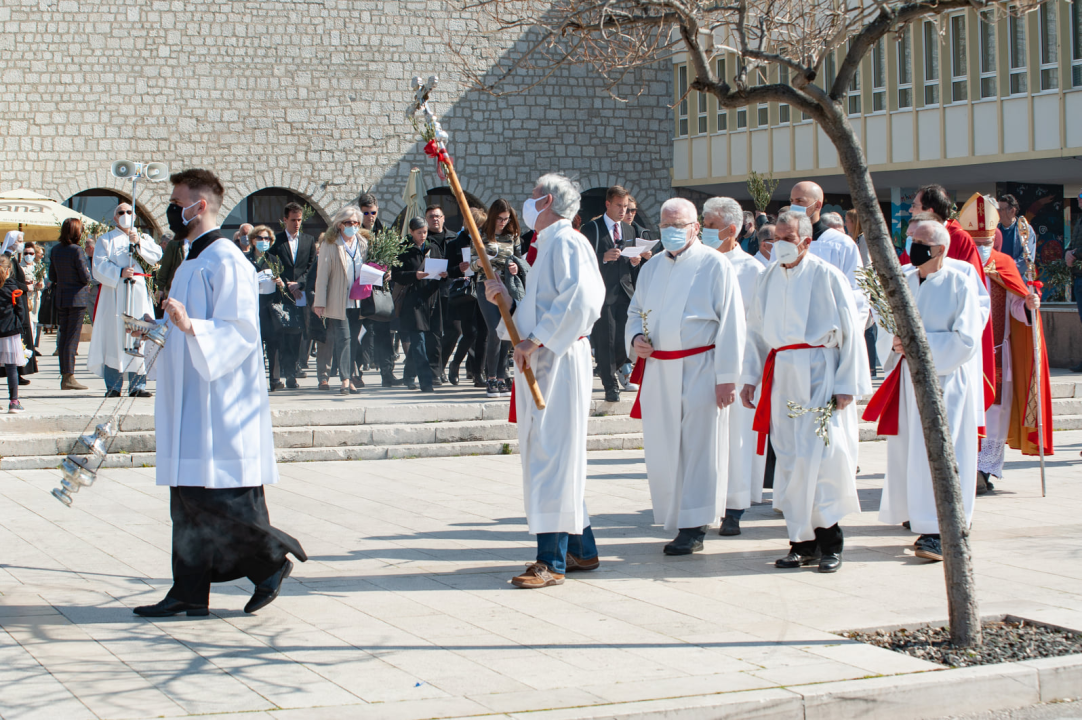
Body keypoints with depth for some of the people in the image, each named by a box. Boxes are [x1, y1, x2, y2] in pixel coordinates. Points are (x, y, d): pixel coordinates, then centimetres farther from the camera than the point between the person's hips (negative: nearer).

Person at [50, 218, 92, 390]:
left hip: (60, 297, 6)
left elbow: (52, 276, 11)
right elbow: (85, 277, -14)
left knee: (64, 336, 11)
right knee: (72, 337, -5)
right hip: (77, 297, -6)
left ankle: (64, 375, 13)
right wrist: (88, 276, 7)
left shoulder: (55, 250, 5)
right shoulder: (76, 250, -15)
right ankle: (69, 377, -7)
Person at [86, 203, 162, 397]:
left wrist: (138, 242, -11)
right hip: (113, 293, -2)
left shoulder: (144, 237, 20)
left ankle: (137, 385, -2)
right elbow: (99, 266, 0)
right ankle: (113, 386, -6)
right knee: (113, 336, -8)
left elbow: (156, 255, 1)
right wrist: (119, 273, -15)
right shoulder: (106, 240, 13)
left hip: (138, 293, 2)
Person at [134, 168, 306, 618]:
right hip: (192, 404, 10)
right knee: (188, 502, 8)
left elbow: (240, 331, -20)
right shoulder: (193, 262, 19)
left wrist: (190, 326, -33)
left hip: (220, 407, -10)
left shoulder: (226, 262, -12)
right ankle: (190, 593, 11)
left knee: (220, 503, -10)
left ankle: (273, 560, 8)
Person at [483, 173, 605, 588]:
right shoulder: (548, 246, 22)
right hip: (542, 363, 10)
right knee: (555, 457, 12)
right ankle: (581, 549, 19)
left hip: (559, 362, -10)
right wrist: (505, 298, 7)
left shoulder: (567, 243, -10)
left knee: (551, 454, -11)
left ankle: (552, 561, -11)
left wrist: (535, 340, -23)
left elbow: (578, 301, -24)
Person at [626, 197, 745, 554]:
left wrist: (726, 375, -13)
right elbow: (636, 312, 25)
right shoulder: (651, 269, 15)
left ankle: (693, 528, 1)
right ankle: (675, 520, 17)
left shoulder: (715, 266, -3)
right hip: (658, 371, 6)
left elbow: (731, 324, -7)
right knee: (662, 449, 5)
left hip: (700, 370, -5)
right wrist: (635, 338, 2)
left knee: (698, 448, -4)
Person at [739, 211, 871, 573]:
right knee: (790, 460, 4)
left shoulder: (827, 277, -5)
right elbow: (756, 330, 18)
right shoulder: (770, 278, 10)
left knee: (820, 456, -9)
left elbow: (850, 332, -5)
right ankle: (802, 541, 10)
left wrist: (846, 384, -10)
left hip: (819, 375, -5)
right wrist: (750, 376, 11)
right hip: (781, 377, 5)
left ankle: (829, 542, 1)